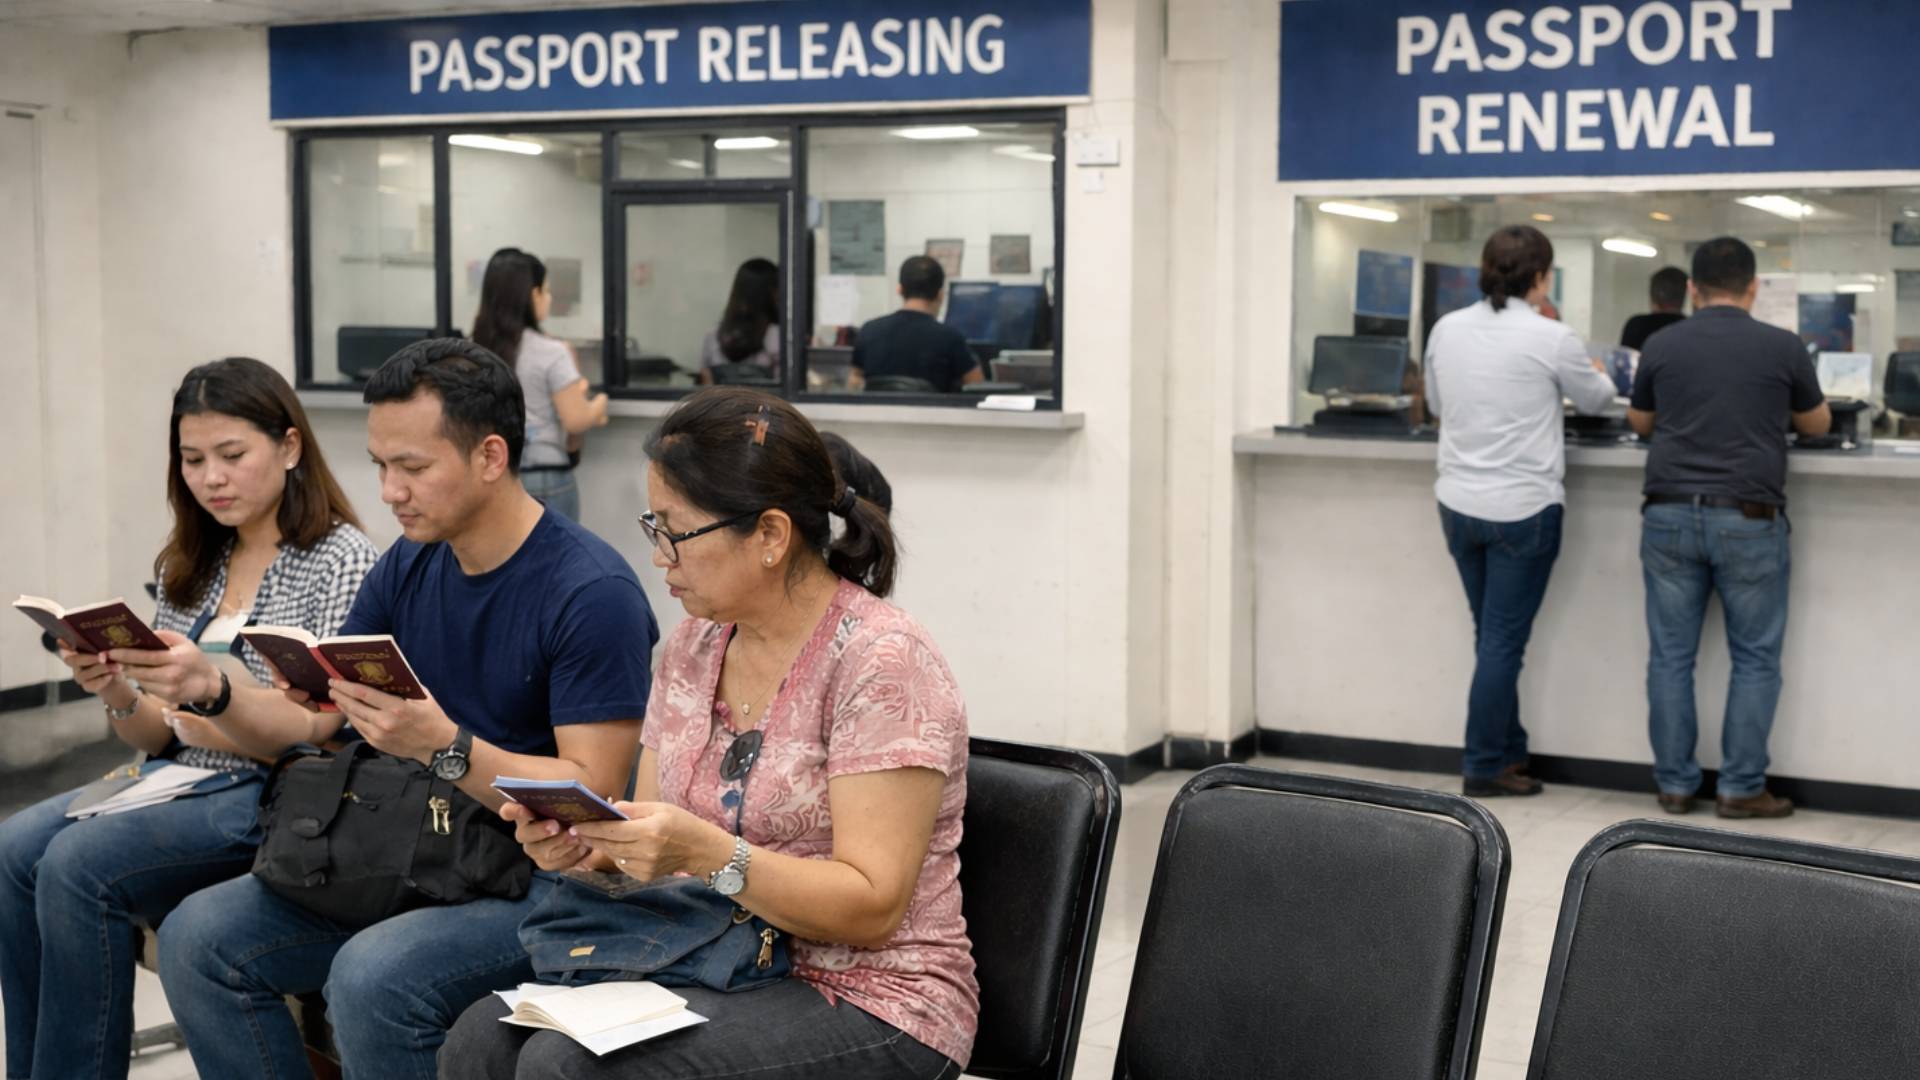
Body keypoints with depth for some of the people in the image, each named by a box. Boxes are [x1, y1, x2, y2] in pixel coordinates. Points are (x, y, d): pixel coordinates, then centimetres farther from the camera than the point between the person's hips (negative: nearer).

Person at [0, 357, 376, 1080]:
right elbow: (156, 736, 15)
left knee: (78, 866, -25)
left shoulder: (341, 560, -7)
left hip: (276, 799, -7)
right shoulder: (189, 566, 14)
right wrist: (118, 695, -8)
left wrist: (217, 685, -28)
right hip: (180, 780, 7)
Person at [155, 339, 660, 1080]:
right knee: (196, 938, -7)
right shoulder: (407, 568, 8)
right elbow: (314, 721, 11)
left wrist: (444, 747, -30)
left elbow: (592, 795, -19)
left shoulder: (591, 592, -16)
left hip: (545, 880, -8)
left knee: (371, 977, -33)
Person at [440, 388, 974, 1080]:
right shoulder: (693, 647, 9)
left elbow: (872, 907, -18)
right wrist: (585, 846, -10)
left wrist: (708, 854, -29)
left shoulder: (880, 661, -14)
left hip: (868, 1002, -6)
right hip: (719, 967, 7)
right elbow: (653, 845, 12)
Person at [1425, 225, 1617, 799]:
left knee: (1492, 636, 17)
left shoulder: (1446, 330, 1)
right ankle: (1485, 767, 9)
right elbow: (1597, 399, 7)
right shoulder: (1550, 338, -12)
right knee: (1503, 640, 3)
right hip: (1522, 509, -5)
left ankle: (1508, 751, 25)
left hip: (1459, 504, 5)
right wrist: (1594, 371, 29)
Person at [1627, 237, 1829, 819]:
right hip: (1749, 520, -2)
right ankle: (1741, 788, 7)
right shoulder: (1784, 347, -1)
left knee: (1671, 656, 7)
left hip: (1670, 515, 2)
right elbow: (1817, 425, 15)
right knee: (1754, 658, 7)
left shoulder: (1661, 345, 3)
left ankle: (1675, 785, 11)